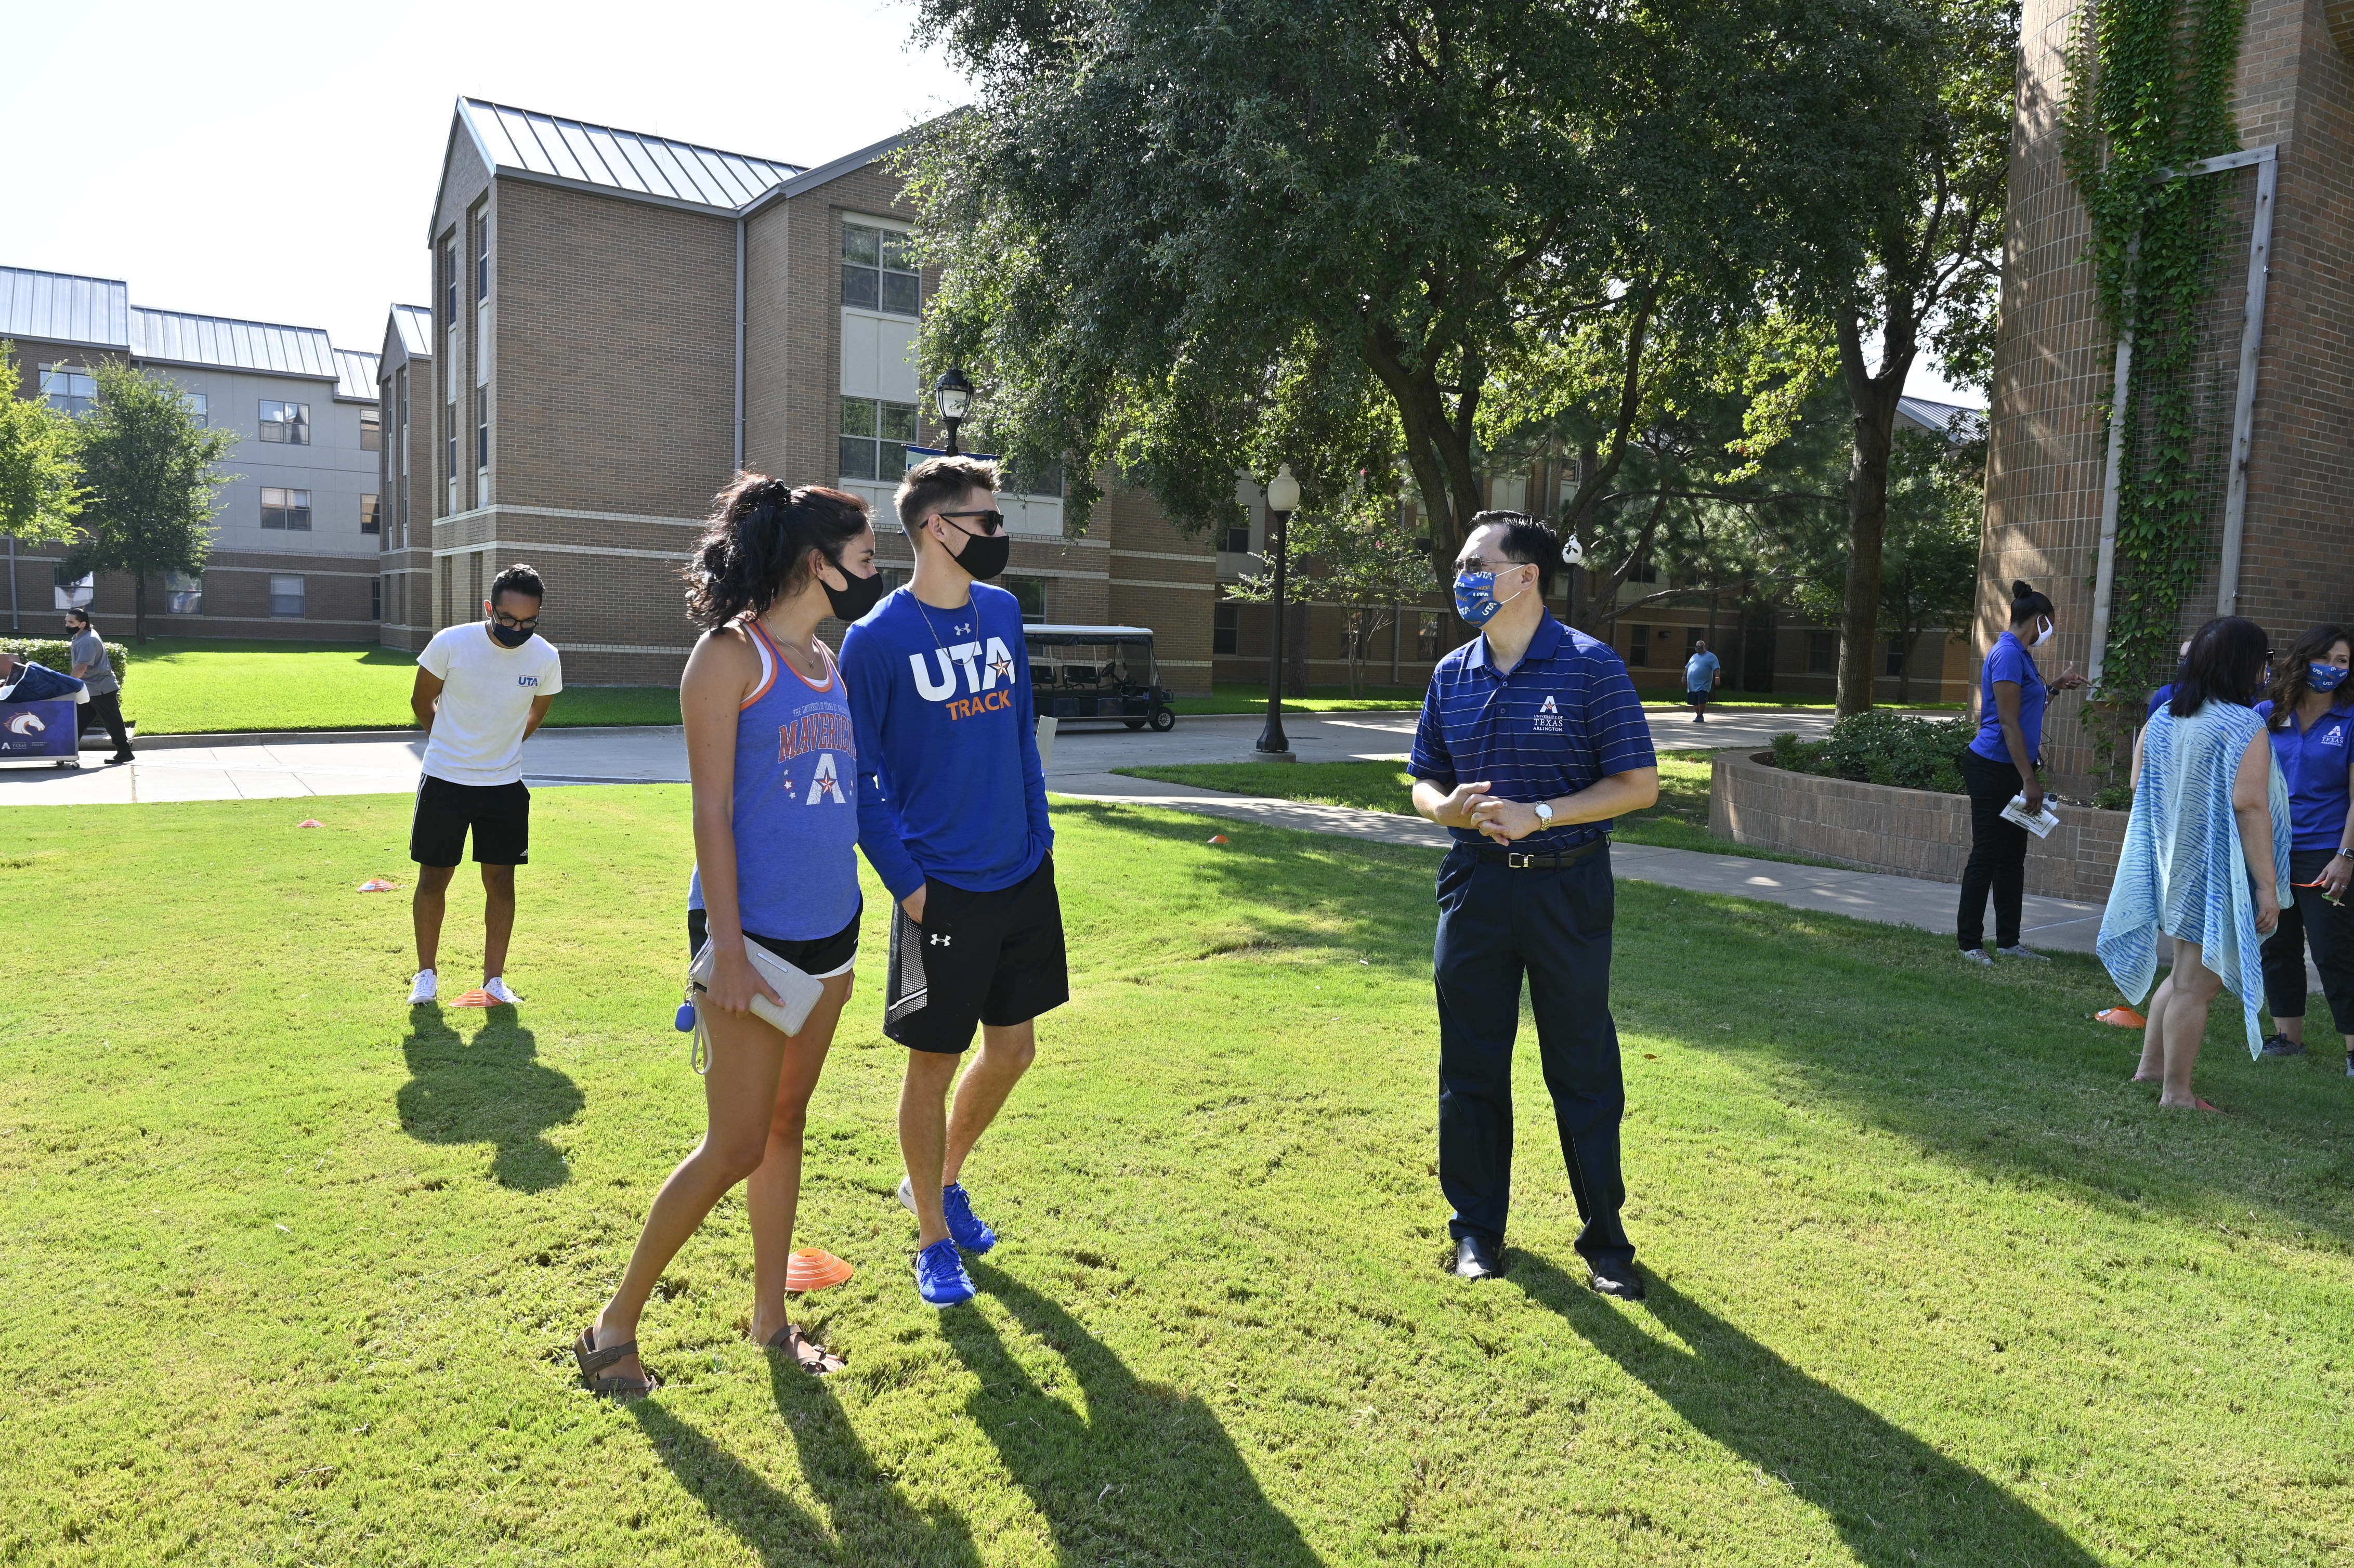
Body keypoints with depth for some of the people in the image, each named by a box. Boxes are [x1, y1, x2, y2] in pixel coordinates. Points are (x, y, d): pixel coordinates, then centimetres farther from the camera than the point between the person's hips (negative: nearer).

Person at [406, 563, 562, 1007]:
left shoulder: (545, 659, -11)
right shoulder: (450, 644, -17)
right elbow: (422, 701, 1)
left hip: (505, 786, 2)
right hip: (444, 782, -1)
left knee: (501, 880, 5)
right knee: (434, 879, 7)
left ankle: (494, 978, 18)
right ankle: (426, 974, 23)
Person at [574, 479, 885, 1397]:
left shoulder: (825, 660, 11)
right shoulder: (731, 654, -12)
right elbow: (711, 812, -14)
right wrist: (727, 949, -17)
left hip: (828, 927, 7)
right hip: (756, 932, -7)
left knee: (787, 1124, 16)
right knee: (736, 1147, -1)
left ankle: (770, 1315, 29)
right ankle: (615, 1326, 17)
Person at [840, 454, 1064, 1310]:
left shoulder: (1002, 612, 6)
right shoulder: (877, 639, -10)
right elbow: (859, 776, -7)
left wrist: (1039, 835, 8)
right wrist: (905, 881, -12)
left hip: (1023, 876, 6)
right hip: (943, 888, -6)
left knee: (1013, 1049, 15)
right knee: (934, 1063, 5)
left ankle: (942, 1179, 41)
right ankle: (933, 1239, 25)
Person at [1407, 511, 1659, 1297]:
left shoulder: (1590, 666, -8)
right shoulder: (1452, 674, 7)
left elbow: (1640, 783, -9)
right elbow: (1425, 782, 14)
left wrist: (1538, 815, -19)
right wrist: (1447, 807, -10)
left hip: (1566, 887, -4)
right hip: (1474, 885, 4)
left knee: (1583, 1069, 6)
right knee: (1471, 1063, 10)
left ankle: (1605, 1240, 22)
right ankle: (1477, 1227, 27)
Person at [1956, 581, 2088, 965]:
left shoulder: (2020, 654, 15)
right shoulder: (2008, 654, -15)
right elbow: (2008, 722, -20)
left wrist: (2055, 687, 24)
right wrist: (2029, 780, -21)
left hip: (2011, 771, 10)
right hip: (1994, 770, -10)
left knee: (2013, 857, 13)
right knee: (1987, 856, -4)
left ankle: (2008, 941, 20)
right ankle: (1970, 943, 4)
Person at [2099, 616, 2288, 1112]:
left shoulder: (2162, 719, 4)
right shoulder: (2243, 727, -17)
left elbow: (2139, 786, 13)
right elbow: (2249, 805, -23)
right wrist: (2267, 886, -21)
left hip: (2174, 868, 7)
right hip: (2218, 878, -7)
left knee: (2186, 973, 22)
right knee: (2197, 985, 1)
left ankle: (2150, 1067, 28)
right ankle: (2176, 1093, 8)